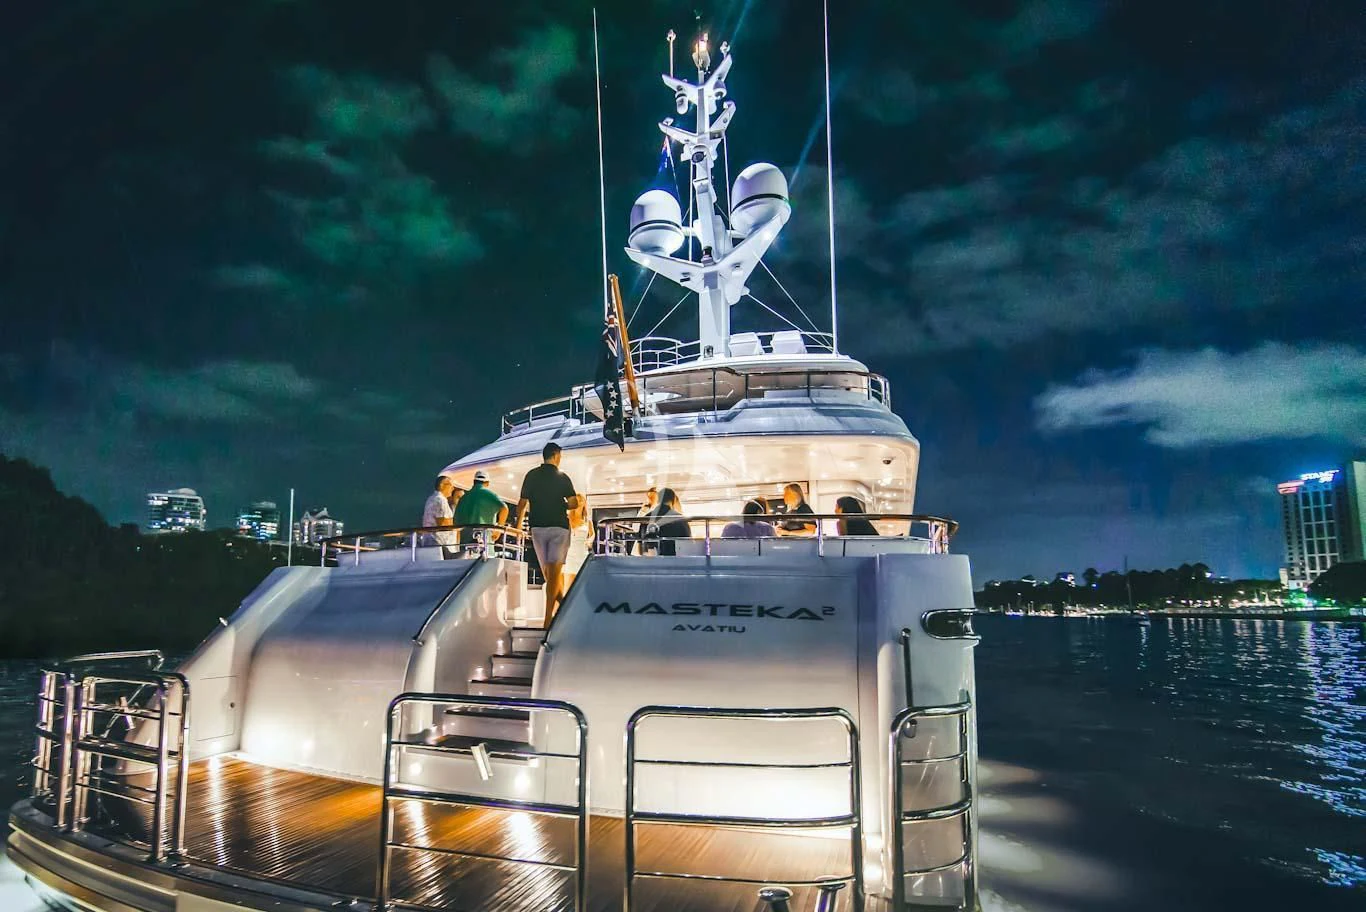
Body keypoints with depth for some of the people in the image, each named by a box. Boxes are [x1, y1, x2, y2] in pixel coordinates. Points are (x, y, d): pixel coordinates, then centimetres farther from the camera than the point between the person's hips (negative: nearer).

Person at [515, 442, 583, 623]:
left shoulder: (531, 475, 4)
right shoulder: (562, 477, -2)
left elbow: (522, 503, 2)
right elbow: (574, 503, -9)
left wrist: (519, 522, 16)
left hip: (537, 527, 2)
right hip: (559, 527, -2)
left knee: (548, 571, 13)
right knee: (554, 572, -3)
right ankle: (548, 618, -8)